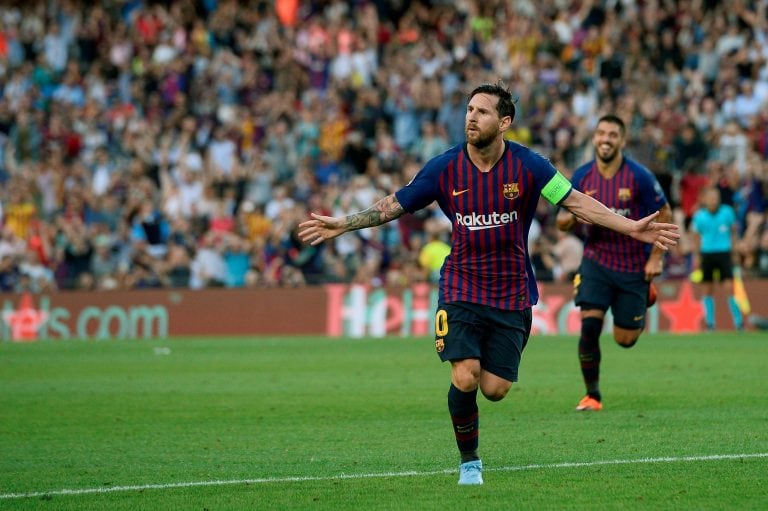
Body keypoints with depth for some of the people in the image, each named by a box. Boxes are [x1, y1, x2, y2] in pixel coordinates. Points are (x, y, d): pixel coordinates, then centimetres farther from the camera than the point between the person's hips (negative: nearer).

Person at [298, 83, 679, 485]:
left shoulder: (527, 165, -8)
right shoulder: (445, 168, -6)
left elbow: (576, 202, -7)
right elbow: (394, 205, 3)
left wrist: (631, 227, -16)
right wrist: (342, 224, -3)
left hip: (511, 295, 0)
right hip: (461, 290, 0)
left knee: (494, 389, -5)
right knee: (465, 379, -17)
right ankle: (469, 461, 6)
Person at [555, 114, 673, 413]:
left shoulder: (638, 176, -13)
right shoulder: (581, 177, -4)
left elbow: (664, 214, -3)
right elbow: (562, 222, 4)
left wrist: (655, 257, -8)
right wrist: (574, 215, -20)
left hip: (634, 266, -1)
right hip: (596, 262, 2)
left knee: (625, 339, 6)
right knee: (589, 326, -17)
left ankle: (645, 299, 41)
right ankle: (592, 396, -2)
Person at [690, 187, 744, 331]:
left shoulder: (727, 212, -3)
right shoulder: (699, 216, -2)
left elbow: (734, 230, 10)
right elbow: (696, 236, 9)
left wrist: (733, 249, 8)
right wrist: (696, 256, 7)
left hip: (724, 253, -1)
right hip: (707, 253, 1)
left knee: (730, 287, -9)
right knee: (708, 290, 5)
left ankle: (738, 320, -3)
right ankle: (710, 322, 14)